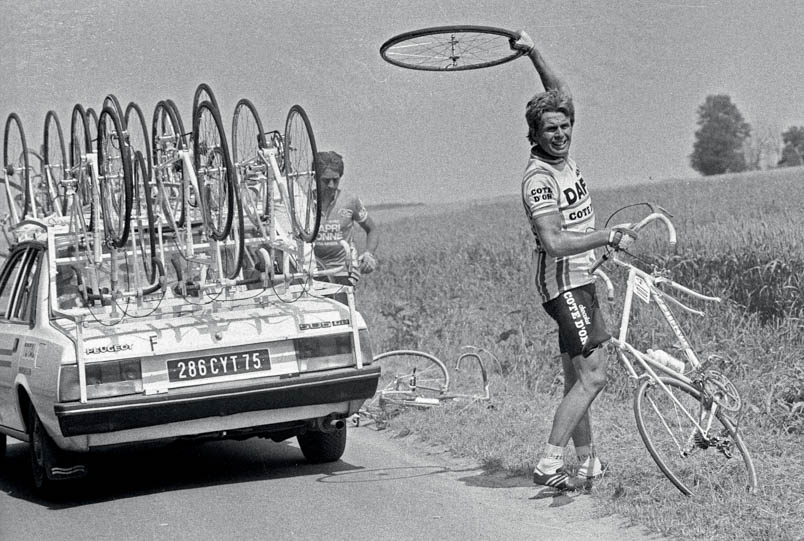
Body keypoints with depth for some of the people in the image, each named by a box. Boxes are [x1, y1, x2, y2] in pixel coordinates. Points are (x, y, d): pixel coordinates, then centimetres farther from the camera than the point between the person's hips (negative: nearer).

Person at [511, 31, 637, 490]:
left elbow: (561, 94, 15)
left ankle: (588, 461, 17)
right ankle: (549, 464, -17)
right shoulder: (539, 177, -19)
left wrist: (534, 54, 3)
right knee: (593, 375, -15)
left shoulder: (563, 156, 5)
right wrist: (609, 237, -25)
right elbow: (554, 242, -27)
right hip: (563, 282, -9)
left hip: (580, 278, 9)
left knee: (577, 376, 12)